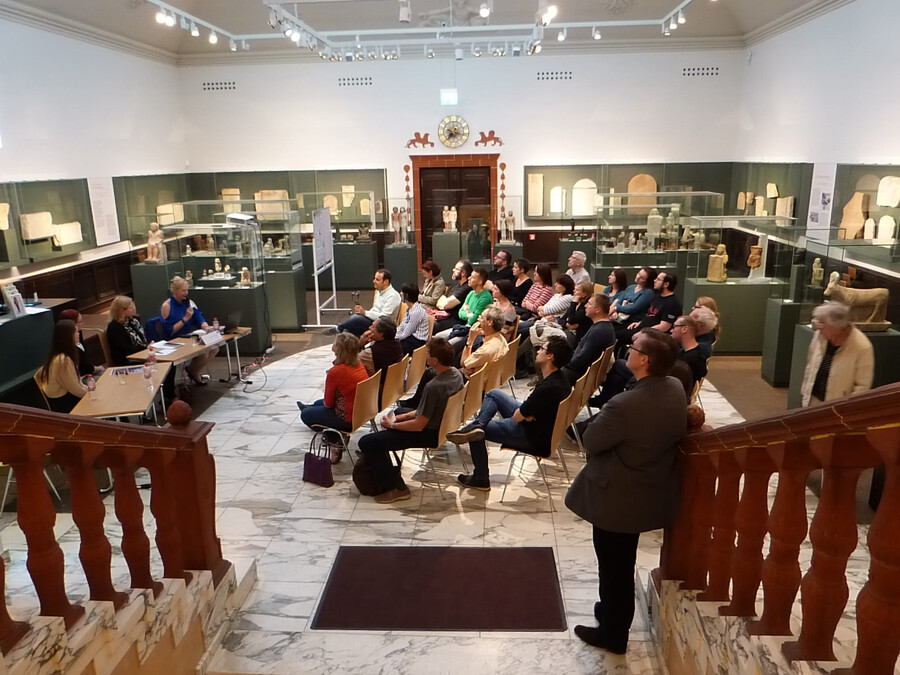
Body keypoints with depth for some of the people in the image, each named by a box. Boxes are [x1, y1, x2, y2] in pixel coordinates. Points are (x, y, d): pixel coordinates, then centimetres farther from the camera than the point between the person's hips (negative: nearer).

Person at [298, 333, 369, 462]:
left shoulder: (335, 372, -25)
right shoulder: (359, 365, -3)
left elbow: (328, 404, -12)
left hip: (347, 420, -8)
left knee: (305, 415, 13)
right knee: (318, 403, 29)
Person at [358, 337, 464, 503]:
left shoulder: (433, 387, -33)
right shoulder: (456, 373, -5)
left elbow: (419, 425, -26)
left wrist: (392, 425, -10)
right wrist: (407, 415, 7)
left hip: (429, 434, -10)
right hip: (441, 423, 10)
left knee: (366, 443, -8)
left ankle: (397, 488, -1)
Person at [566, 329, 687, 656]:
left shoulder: (625, 405, -35)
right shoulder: (676, 388, -8)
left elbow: (590, 442, -21)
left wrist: (603, 415, -6)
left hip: (619, 498, -8)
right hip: (652, 492, 8)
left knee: (614, 567, 15)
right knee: (623, 564, 28)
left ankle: (613, 635, 35)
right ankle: (613, 610, 49)